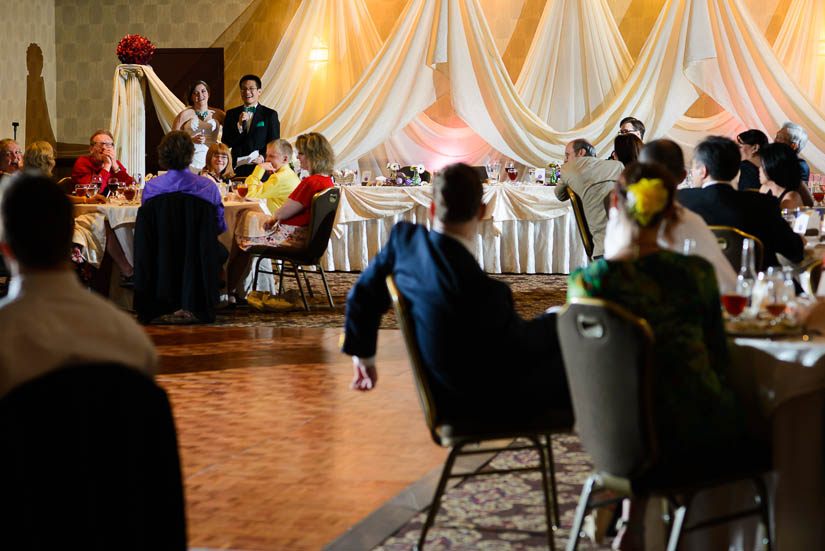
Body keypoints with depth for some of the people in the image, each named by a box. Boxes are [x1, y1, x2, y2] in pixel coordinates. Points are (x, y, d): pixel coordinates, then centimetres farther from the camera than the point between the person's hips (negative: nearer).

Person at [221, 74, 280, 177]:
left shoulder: (270, 114, 6)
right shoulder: (231, 114, 13)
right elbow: (226, 143, 6)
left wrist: (263, 157, -14)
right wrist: (239, 125, -7)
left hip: (261, 169, -2)